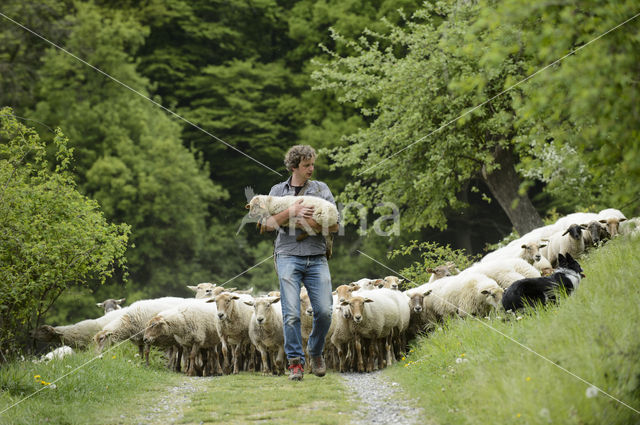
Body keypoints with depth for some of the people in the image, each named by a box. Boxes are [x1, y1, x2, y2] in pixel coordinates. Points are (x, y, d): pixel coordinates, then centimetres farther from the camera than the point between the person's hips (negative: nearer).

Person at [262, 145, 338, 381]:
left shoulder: (321, 189, 13)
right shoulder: (278, 191, 12)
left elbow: (335, 225, 8)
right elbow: (267, 224, 2)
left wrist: (316, 225, -10)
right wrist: (291, 211, -11)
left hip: (316, 258, 1)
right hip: (288, 256, -1)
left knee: (324, 311, -8)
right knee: (291, 312, -13)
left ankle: (316, 352, 16)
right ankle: (295, 361, -5)